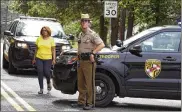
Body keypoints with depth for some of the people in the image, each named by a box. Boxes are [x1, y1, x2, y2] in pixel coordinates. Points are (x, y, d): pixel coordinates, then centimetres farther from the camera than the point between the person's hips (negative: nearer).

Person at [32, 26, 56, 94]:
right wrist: (34, 58, 10)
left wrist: (54, 59, -6)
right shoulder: (39, 39, 7)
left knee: (47, 72, -9)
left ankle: (48, 83, 24)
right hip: (39, 58, 2)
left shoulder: (51, 39, 2)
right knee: (40, 72, -5)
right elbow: (36, 49, 12)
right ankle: (41, 89, 2)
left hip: (48, 59, -2)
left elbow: (53, 50, 1)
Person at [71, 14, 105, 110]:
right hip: (80, 61, 8)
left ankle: (90, 103, -2)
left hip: (88, 61, -8)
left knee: (90, 84, -5)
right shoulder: (80, 35, 16)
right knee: (81, 83, 12)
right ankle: (81, 102, 20)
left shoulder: (92, 34, -9)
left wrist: (93, 53, -21)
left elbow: (102, 45, -18)